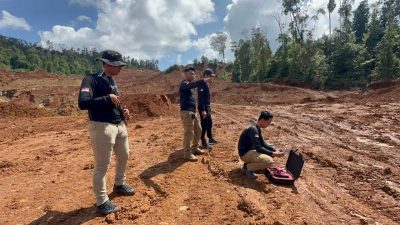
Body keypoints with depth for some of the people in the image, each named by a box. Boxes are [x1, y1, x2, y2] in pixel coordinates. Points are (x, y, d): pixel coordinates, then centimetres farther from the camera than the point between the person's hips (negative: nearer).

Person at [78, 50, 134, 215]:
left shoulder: (112, 81, 13)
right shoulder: (91, 79, -13)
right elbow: (82, 103, -26)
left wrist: (123, 111, 4)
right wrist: (108, 98, -22)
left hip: (120, 125, 9)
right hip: (102, 127, -9)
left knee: (124, 155, 21)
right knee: (102, 165, 0)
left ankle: (119, 184, 43)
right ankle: (102, 202, 18)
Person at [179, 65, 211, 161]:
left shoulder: (189, 84, 21)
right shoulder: (184, 83, -11)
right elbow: (192, 85, -33)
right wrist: (203, 81, -44)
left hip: (193, 112, 10)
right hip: (186, 112, -10)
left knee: (198, 130, 16)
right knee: (189, 133, -8)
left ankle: (195, 148, 30)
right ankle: (187, 153, 3)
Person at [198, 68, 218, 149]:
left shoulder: (206, 84, 14)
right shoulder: (202, 84, -17)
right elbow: (201, 98, -22)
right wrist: (203, 110, -25)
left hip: (207, 107, 10)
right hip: (203, 108, -10)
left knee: (209, 123, 19)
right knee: (204, 125, -2)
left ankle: (210, 138, 34)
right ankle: (203, 142, 8)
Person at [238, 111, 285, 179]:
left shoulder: (257, 128, 6)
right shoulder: (253, 129, -24)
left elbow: (263, 143, 11)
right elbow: (258, 148, -26)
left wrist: (274, 150, -1)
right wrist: (273, 154, -20)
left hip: (251, 149, 10)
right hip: (245, 153, -10)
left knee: (271, 148, 16)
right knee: (269, 161, -25)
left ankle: (251, 162, 11)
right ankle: (248, 167, -4)